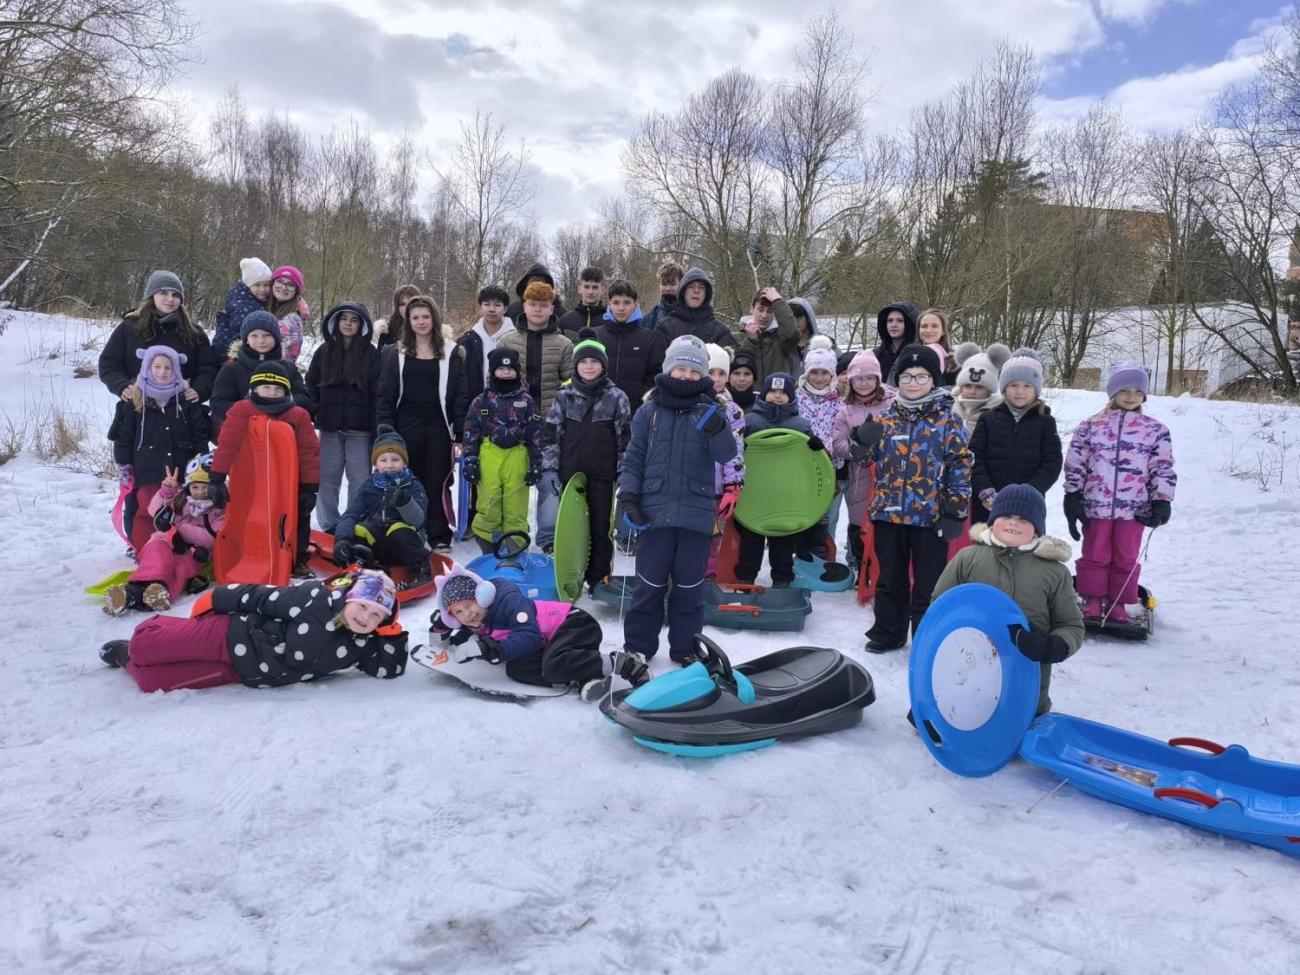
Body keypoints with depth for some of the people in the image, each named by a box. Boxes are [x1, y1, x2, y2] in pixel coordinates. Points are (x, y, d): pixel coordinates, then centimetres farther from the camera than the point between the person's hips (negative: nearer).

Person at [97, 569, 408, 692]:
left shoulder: (360, 645, -9)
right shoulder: (316, 599, -22)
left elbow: (390, 669, -9)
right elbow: (264, 597, -13)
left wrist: (394, 635, -23)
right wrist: (214, 600, -5)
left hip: (243, 672, 4)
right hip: (232, 636, -4)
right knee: (143, 645, -8)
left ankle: (127, 659, 30)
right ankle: (127, 651, 30)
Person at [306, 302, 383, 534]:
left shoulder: (371, 354, 2)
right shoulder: (324, 351, 10)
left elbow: (378, 393, -2)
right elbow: (311, 386, 12)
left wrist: (378, 426, -8)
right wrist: (310, 413, -2)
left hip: (360, 428, -2)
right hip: (329, 426, 3)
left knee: (360, 479, 1)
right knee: (328, 477, 6)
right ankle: (329, 526, 14)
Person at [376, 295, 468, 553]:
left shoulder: (451, 352, 5)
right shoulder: (395, 353, 7)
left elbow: (460, 396, 3)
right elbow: (385, 396, 5)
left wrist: (460, 435, -4)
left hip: (438, 428, -1)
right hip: (406, 428, 1)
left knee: (437, 483, 0)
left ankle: (440, 537, 9)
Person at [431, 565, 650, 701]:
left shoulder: (508, 599, -20)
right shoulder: (479, 621, 6)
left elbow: (529, 636, -29)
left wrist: (488, 649, -30)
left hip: (572, 623, -9)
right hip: (548, 645, 9)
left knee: (554, 665, -36)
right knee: (515, 668, -17)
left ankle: (625, 663, -26)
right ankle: (582, 679, -23)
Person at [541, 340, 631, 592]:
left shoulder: (616, 397, 0)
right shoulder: (564, 396, 3)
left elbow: (625, 438, 2)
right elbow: (551, 435, 5)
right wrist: (549, 469, 0)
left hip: (602, 475, -1)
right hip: (570, 473, 1)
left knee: (600, 526, 5)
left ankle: (599, 578, 17)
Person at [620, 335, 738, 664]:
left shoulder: (710, 412, 2)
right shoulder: (649, 411, 3)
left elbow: (726, 455, -10)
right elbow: (634, 458, 5)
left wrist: (715, 426, -27)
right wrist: (629, 496, -5)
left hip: (696, 514, 0)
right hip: (655, 511, 0)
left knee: (689, 586, 11)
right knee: (649, 584, 7)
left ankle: (686, 647, 25)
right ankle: (638, 646, 20)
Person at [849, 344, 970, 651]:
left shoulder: (949, 421, -3)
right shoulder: (887, 418, 6)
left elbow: (961, 465, -4)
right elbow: (867, 456, 11)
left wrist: (956, 509, -9)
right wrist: (862, 440, -11)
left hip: (931, 514, -3)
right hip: (889, 511, 4)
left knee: (928, 582, 5)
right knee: (890, 578, 15)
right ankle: (887, 632, 29)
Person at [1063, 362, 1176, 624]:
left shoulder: (1156, 430, 4)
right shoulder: (1091, 425, 2)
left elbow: (1163, 469, 4)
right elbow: (1075, 464, 4)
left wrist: (1162, 502, -4)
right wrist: (1072, 497, 0)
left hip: (1134, 508, 1)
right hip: (1096, 505, 0)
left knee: (1126, 558, 8)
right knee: (1095, 555, 8)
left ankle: (1118, 604, 20)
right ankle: (1092, 601, 20)